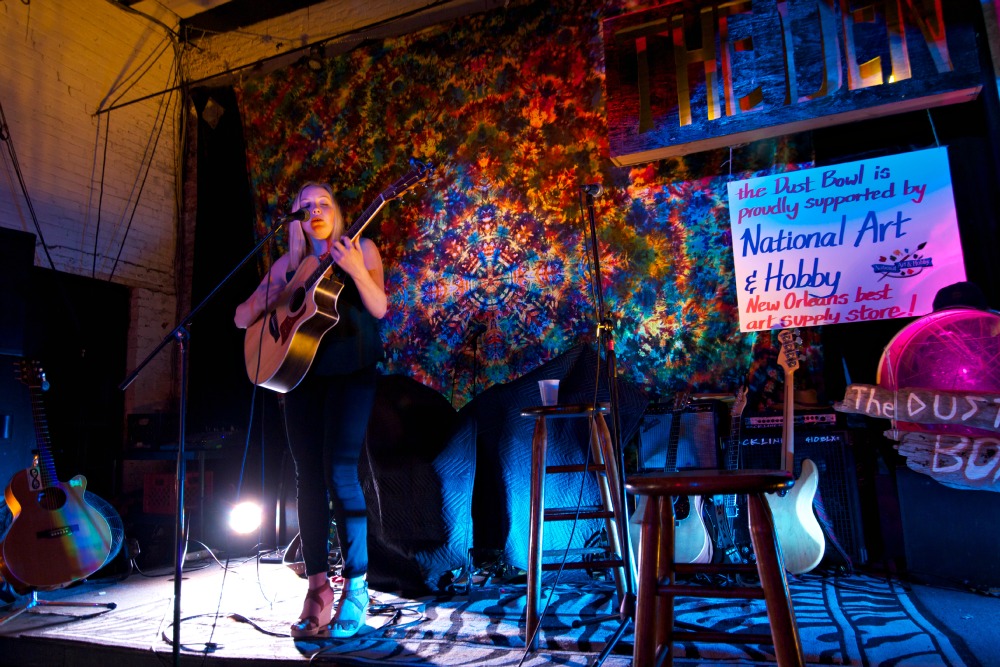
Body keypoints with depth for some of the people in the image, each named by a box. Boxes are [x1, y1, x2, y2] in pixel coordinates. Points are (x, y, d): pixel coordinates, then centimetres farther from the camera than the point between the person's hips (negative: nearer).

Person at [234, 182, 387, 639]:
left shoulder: (360, 249, 5)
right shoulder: (287, 264, 14)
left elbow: (379, 308, -8)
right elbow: (241, 319, 13)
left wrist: (356, 270, -23)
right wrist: (269, 295, -6)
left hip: (350, 370, -4)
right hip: (302, 370, 4)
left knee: (339, 470, -13)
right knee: (308, 476, 1)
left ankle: (356, 590, -4)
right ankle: (318, 589, 9)